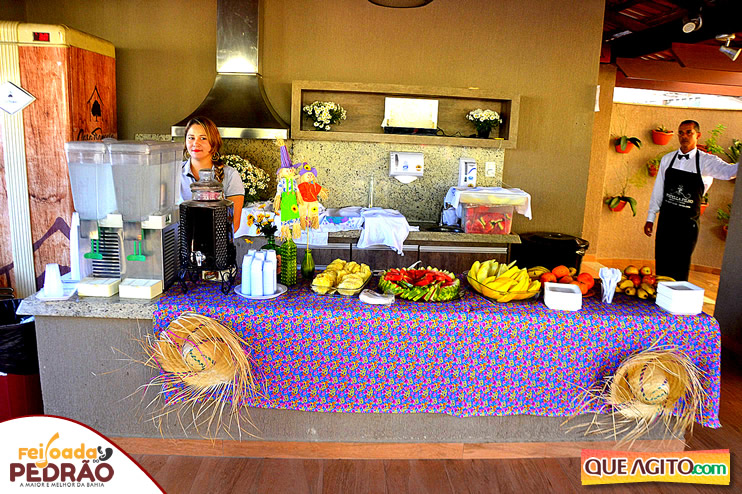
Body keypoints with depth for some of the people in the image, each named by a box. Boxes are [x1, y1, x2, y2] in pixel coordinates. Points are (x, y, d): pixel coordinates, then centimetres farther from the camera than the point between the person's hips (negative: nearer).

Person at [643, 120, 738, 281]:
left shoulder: (706, 161, -4)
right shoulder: (667, 159, 6)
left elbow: (728, 171, -24)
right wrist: (650, 218, 8)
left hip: (688, 222, -3)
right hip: (666, 219, 3)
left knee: (681, 267, 3)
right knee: (661, 262, 8)